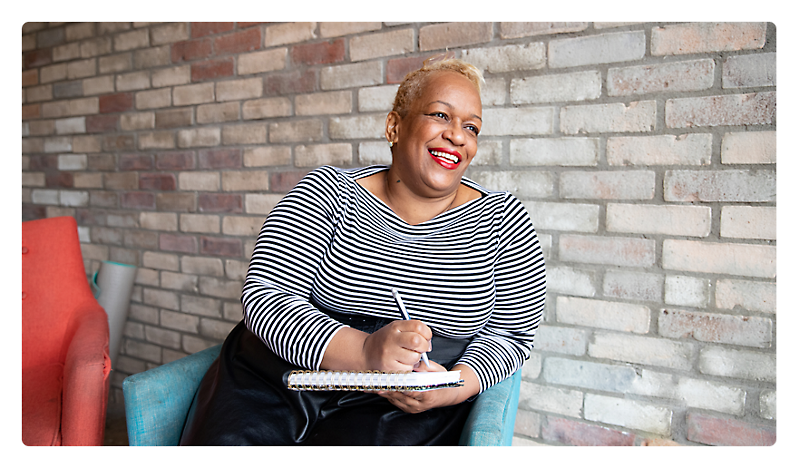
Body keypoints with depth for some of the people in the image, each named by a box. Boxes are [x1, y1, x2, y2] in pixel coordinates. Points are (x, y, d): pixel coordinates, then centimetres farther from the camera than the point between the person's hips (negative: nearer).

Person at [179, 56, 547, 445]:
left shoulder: (502, 219, 2)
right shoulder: (328, 193, -1)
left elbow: (510, 331, 6)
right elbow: (264, 295, -8)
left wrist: (456, 386, -16)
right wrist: (364, 351, -24)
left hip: (408, 406, 0)